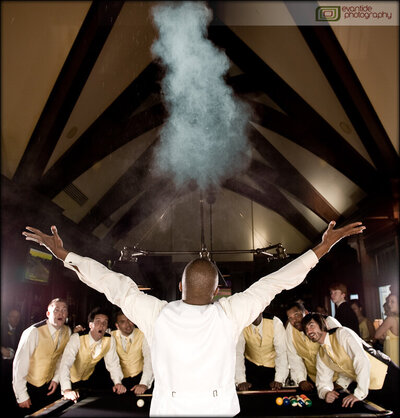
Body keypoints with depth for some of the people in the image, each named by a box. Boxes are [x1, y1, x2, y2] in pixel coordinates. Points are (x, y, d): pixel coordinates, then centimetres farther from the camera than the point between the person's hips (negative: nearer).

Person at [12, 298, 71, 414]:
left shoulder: (67, 331, -7)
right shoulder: (33, 332, -25)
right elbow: (19, 364, -22)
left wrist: (56, 379, 0)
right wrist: (22, 395, -19)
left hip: (50, 385, 5)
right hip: (30, 386, -5)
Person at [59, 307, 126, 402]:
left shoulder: (110, 340, -15)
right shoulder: (77, 338, -26)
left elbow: (113, 363, -10)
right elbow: (65, 364, -34)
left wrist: (118, 383, -28)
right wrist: (67, 390, -47)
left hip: (88, 380, 3)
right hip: (71, 380, -2)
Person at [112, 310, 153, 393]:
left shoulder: (142, 335, -9)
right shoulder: (112, 336, -3)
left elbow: (149, 360, -17)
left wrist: (144, 384, -27)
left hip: (139, 377, -1)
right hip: (120, 378, 1)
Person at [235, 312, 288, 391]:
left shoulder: (275, 323, -22)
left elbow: (281, 352, -23)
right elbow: (238, 353, -21)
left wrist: (279, 380, -30)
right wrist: (241, 381, -28)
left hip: (272, 367, 0)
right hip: (251, 367, 0)